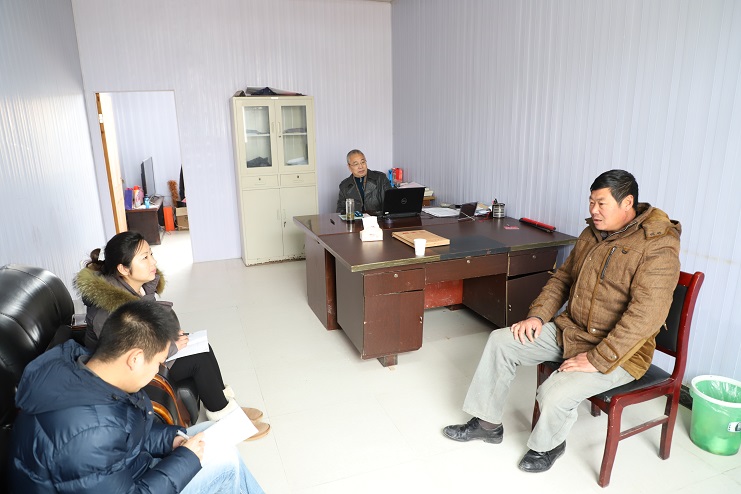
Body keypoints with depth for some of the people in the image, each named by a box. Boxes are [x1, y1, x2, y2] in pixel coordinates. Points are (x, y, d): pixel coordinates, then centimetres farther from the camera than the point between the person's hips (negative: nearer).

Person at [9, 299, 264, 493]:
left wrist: (170, 438, -5)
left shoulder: (80, 364, -10)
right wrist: (185, 460, -18)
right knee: (226, 463, -7)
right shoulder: (86, 434, -38)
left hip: (118, 470, 8)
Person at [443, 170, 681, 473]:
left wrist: (596, 360, -28)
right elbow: (562, 278, 14)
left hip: (617, 351, -7)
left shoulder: (658, 247, -19)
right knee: (501, 340, -4)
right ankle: (487, 423, 11)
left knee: (554, 394, -27)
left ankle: (547, 445, 10)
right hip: (569, 330, 8)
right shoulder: (592, 233, 6)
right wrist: (538, 314, -2)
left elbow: (646, 315, -27)